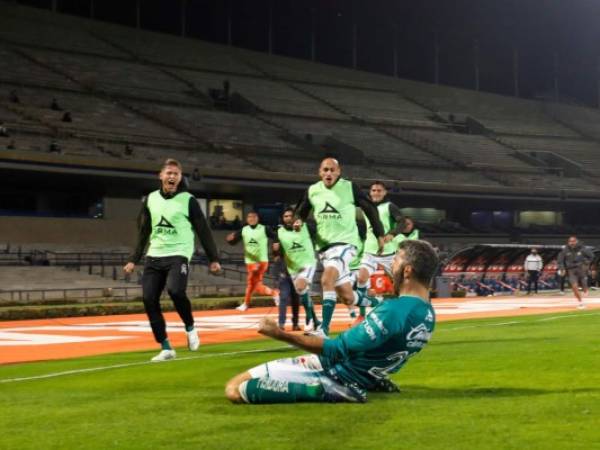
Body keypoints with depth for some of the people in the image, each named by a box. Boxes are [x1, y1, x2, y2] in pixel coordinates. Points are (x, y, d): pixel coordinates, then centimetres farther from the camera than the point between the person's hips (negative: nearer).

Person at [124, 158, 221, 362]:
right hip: (154, 257, 5)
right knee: (149, 299, -6)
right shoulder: (150, 200, 9)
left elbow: (203, 231, 0)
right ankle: (166, 348, 4)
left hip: (178, 255, -5)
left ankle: (190, 327, -1)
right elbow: (143, 232, 17)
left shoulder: (188, 200, -3)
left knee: (175, 290, -29)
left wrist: (213, 258, -1)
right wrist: (134, 259, 14)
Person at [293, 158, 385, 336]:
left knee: (327, 279, -30)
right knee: (347, 297, 9)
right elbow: (301, 211, 18)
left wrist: (379, 235, 5)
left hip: (345, 243, -5)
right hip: (323, 246, 5)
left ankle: (324, 329, -30)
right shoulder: (312, 191, 3)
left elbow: (370, 209, 3)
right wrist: (299, 221, -5)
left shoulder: (350, 188, -7)